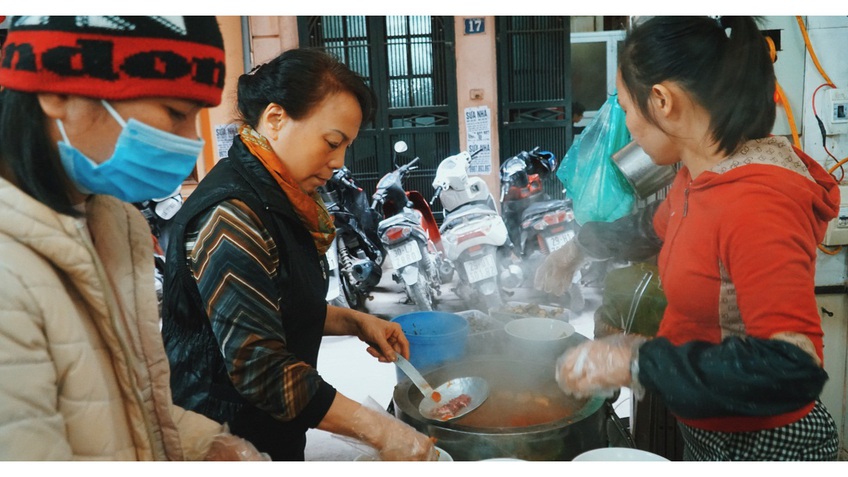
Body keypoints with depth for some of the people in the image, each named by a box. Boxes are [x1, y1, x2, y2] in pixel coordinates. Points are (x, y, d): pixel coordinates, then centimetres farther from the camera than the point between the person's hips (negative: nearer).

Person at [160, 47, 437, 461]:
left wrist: (355, 322, 2)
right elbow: (262, 369, -29)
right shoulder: (231, 217, -26)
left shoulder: (273, 200, 4)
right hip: (226, 440, -9)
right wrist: (381, 432, -25)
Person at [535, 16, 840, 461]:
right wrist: (580, 247, 26)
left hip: (762, 444, -7)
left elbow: (792, 368, -33)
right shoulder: (703, 172, -3)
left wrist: (635, 362, -31)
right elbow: (657, 225, 19)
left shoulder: (756, 202, -30)